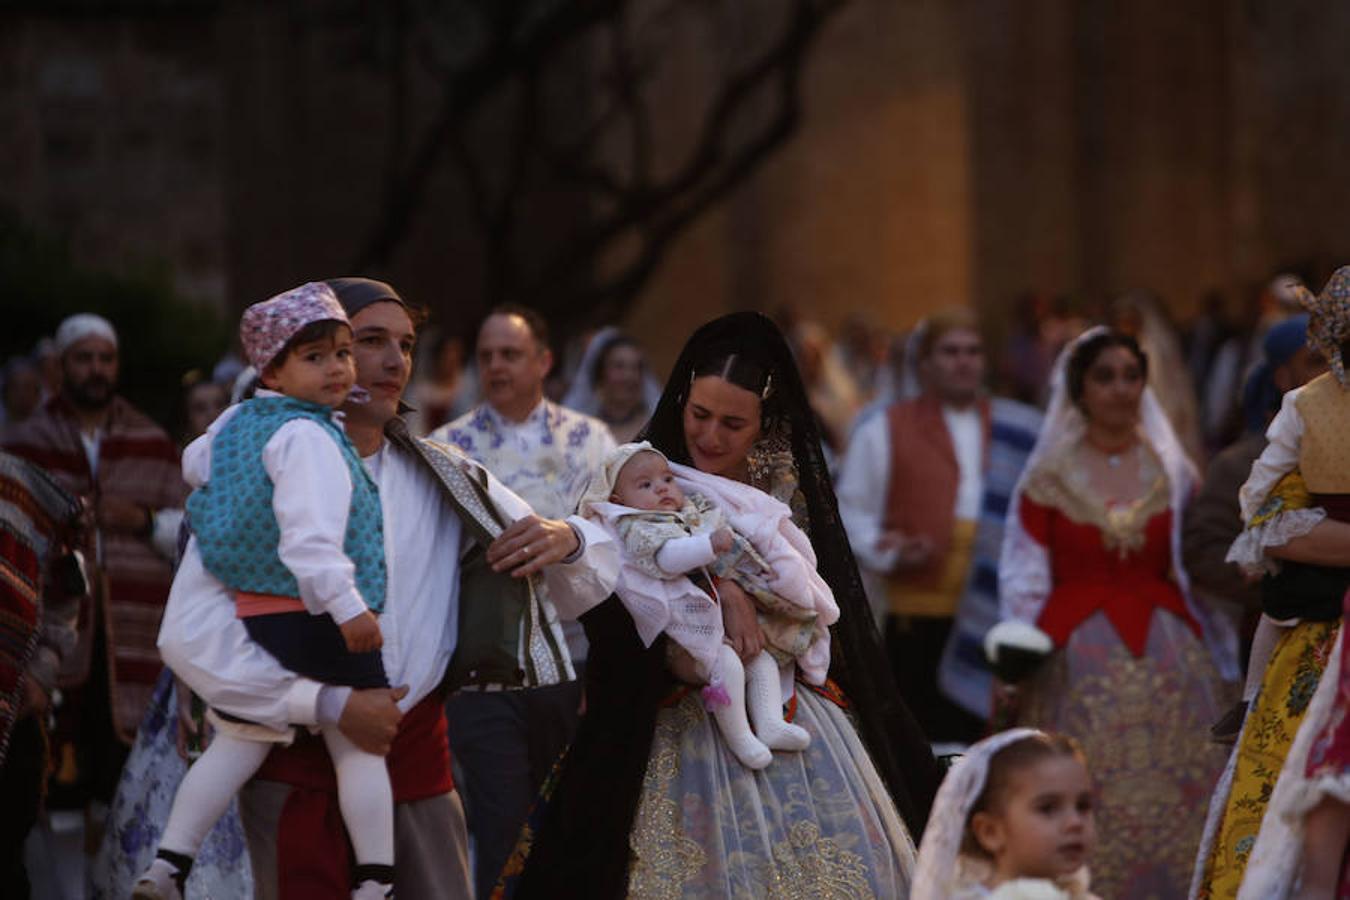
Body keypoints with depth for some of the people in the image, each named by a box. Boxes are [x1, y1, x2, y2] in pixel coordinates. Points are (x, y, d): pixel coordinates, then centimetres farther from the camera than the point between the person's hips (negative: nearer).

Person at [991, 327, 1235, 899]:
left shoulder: (1173, 472, 9)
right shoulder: (1049, 478, 3)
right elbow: (1024, 577, 2)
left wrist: (1224, 666, 10)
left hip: (1168, 655, 2)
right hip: (1076, 655, -2)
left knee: (1178, 809, -3)